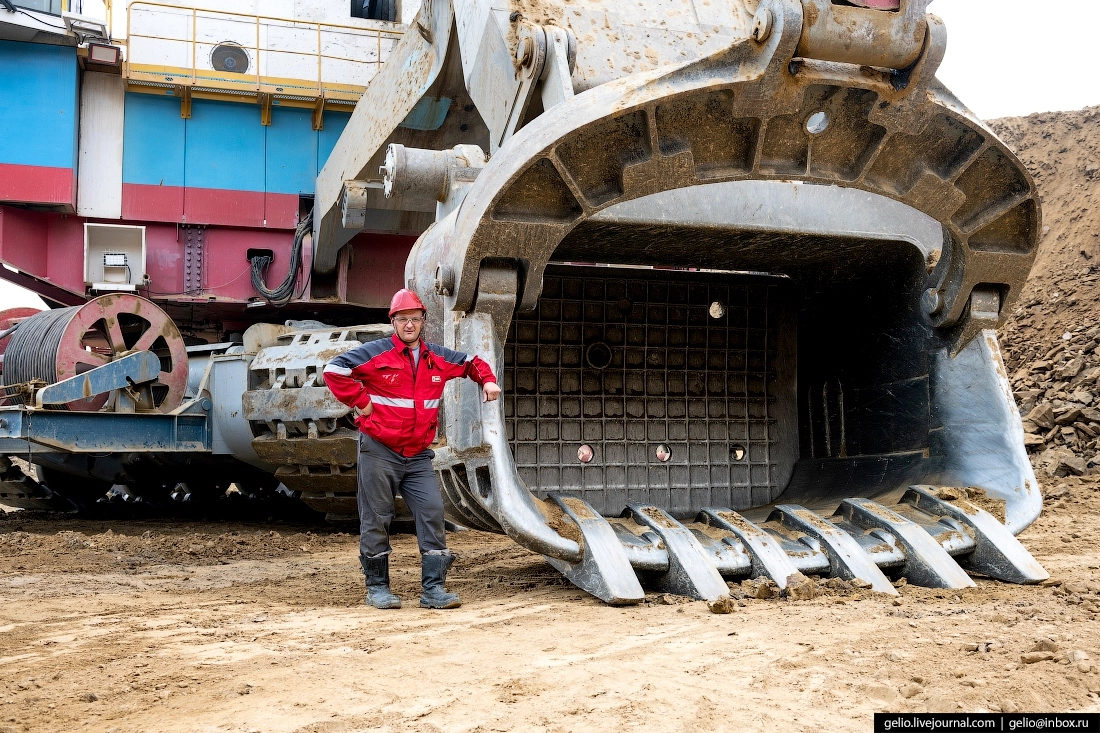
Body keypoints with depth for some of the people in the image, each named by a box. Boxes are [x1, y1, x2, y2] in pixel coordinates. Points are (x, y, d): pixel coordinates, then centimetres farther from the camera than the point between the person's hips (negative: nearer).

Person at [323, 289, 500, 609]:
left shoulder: (438, 358, 10)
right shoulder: (375, 353, -6)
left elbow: (471, 362, 27)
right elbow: (334, 370, -10)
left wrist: (488, 380, 9)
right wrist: (360, 402, -10)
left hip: (419, 455, 4)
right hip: (379, 453, -4)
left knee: (432, 513, -4)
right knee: (376, 520, 2)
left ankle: (433, 588, 1)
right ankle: (377, 587, 16)